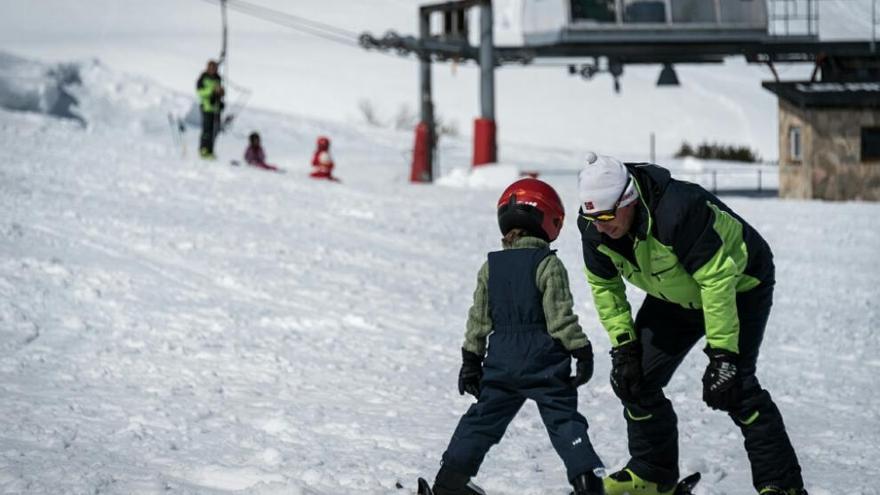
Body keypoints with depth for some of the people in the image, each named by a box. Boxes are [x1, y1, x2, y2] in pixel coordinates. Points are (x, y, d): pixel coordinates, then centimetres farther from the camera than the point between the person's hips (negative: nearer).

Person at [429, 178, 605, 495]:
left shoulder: (490, 267, 7)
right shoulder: (548, 265, -8)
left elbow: (479, 318, 10)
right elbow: (559, 316, -12)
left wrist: (471, 359, 16)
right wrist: (581, 350, -5)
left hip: (502, 361, 4)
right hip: (545, 361, -4)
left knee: (484, 416, 14)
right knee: (563, 419, -2)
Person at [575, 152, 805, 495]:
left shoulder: (679, 211, -40)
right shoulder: (594, 228, -18)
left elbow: (718, 280, -36)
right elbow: (604, 287, -2)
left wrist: (722, 354, -36)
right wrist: (622, 345, -10)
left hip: (739, 285, -7)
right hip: (675, 297, 7)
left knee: (732, 386, -21)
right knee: (636, 377, 1)